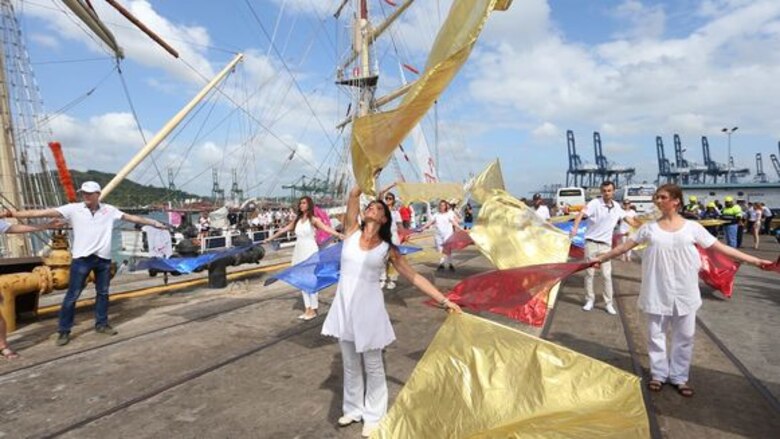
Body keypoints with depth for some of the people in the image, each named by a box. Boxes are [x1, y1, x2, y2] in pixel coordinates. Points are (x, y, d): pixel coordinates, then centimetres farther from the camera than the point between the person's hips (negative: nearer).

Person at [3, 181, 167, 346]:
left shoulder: (109, 210, 2)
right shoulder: (73, 209, -4)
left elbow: (131, 217, 5)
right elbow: (46, 212, -9)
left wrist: (154, 223, 5)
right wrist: (16, 214, -16)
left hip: (103, 258, 2)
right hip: (82, 258, -2)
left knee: (103, 293, 13)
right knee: (72, 295, 2)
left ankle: (101, 324, 28)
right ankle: (64, 331, 14)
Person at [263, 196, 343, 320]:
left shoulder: (313, 219, -6)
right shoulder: (297, 219, 11)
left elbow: (326, 228, -20)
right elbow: (285, 229, 20)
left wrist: (339, 235, -37)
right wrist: (271, 238, 27)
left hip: (310, 251, -6)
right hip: (299, 251, 6)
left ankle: (313, 309, 6)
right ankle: (307, 308, 17)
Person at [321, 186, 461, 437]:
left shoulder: (388, 249, -1)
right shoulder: (352, 232, 2)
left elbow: (415, 277, -1)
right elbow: (353, 195, -7)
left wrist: (443, 300, -4)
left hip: (368, 306, -2)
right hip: (344, 304, 2)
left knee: (372, 366, 10)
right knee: (350, 364, 18)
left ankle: (373, 416, 29)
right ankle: (353, 408, 39)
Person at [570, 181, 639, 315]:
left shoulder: (617, 207, 4)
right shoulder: (595, 203, -11)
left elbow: (628, 219, 16)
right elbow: (581, 214, -25)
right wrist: (575, 228, -41)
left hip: (606, 244, 3)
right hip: (591, 242, -3)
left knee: (607, 275, 3)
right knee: (589, 273, 5)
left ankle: (608, 303, 13)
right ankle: (589, 300, 18)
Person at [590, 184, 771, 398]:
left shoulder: (692, 227, -1)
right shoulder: (650, 228, 0)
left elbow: (721, 248, 2)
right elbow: (625, 246, 6)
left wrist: (755, 261, -2)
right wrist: (602, 258, 7)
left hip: (685, 290, 0)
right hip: (658, 289, 0)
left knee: (684, 335, 9)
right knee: (656, 333, 8)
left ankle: (679, 377, 25)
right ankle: (658, 373, 24)